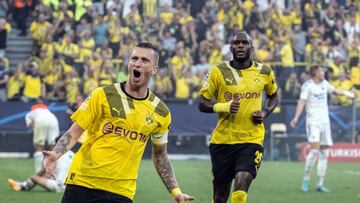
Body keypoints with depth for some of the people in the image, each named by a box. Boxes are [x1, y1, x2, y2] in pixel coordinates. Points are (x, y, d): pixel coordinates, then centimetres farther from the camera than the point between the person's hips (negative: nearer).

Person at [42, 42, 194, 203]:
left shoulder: (160, 113, 6)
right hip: (82, 183, -1)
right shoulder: (104, 95, -2)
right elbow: (74, 132, -1)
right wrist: (56, 154, -19)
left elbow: (160, 155, 18)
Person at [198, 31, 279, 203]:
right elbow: (202, 104, 1)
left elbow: (273, 96, 23)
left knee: (240, 189, -21)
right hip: (222, 140, 0)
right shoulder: (218, 72, -1)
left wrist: (265, 112, 2)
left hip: (252, 139, 0)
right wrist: (222, 107, -18)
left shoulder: (264, 72, 4)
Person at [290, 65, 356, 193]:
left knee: (324, 153, 4)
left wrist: (346, 93, 40)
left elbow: (334, 91, 31)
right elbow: (302, 101, -19)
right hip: (313, 121, -7)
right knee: (314, 151, -17)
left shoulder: (324, 83, 12)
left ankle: (320, 184, 9)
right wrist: (296, 117, -31)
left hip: (325, 121, 7)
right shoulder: (307, 85, -9)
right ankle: (306, 180, -4)